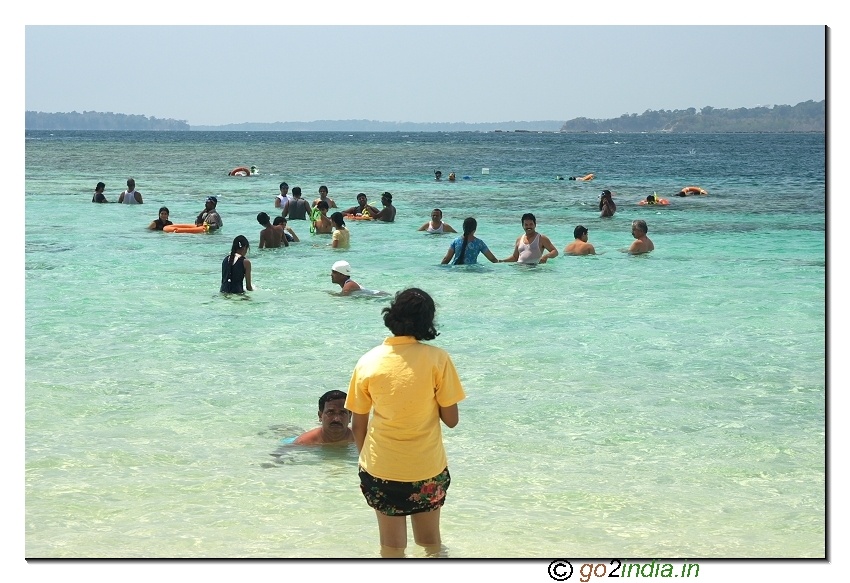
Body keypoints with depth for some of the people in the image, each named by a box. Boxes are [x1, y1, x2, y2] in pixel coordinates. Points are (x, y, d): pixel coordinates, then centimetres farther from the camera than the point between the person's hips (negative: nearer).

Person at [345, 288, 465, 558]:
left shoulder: (368, 361, -7)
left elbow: (358, 426, 0)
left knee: (392, 547, 13)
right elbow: (451, 419, -9)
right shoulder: (437, 359, -13)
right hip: (427, 469, -1)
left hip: (381, 471, 1)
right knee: (430, 543, 19)